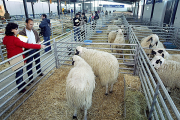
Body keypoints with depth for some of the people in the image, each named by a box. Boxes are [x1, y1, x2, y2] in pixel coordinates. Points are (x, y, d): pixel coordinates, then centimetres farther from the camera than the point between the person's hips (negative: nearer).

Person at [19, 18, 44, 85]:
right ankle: (30, 78, 21)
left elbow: (38, 38, 15)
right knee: (29, 65, 7)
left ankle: (39, 72, 43)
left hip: (36, 49, 5)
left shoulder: (34, 31, 6)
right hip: (28, 51, -5)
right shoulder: (22, 33, -12)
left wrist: (38, 42, -7)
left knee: (38, 62, 21)